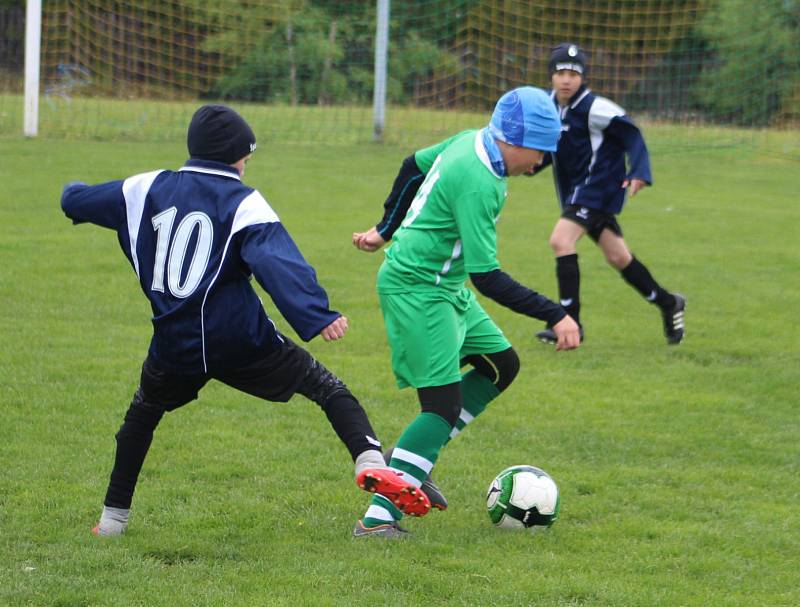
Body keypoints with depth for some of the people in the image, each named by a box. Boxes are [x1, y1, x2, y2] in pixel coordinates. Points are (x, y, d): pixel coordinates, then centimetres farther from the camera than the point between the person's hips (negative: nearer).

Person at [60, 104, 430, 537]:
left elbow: (77, 201, 20)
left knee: (143, 412, 30)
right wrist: (317, 316, -32)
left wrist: (73, 195, 45)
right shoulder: (243, 203, -6)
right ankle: (369, 461, -21)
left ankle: (113, 517, 30)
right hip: (240, 341, -4)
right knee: (326, 387, 4)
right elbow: (278, 263, -23)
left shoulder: (146, 189, 7)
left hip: (174, 347, 4)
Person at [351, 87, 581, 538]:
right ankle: (378, 517, -17)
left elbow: (414, 166, 20)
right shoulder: (478, 183, -27)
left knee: (502, 365, 14)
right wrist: (556, 316, -27)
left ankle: (414, 457, 17)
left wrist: (387, 230, 32)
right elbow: (487, 277, -28)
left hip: (446, 287, 10)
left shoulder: (471, 142, 2)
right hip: (416, 289, -10)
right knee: (444, 404, -14)